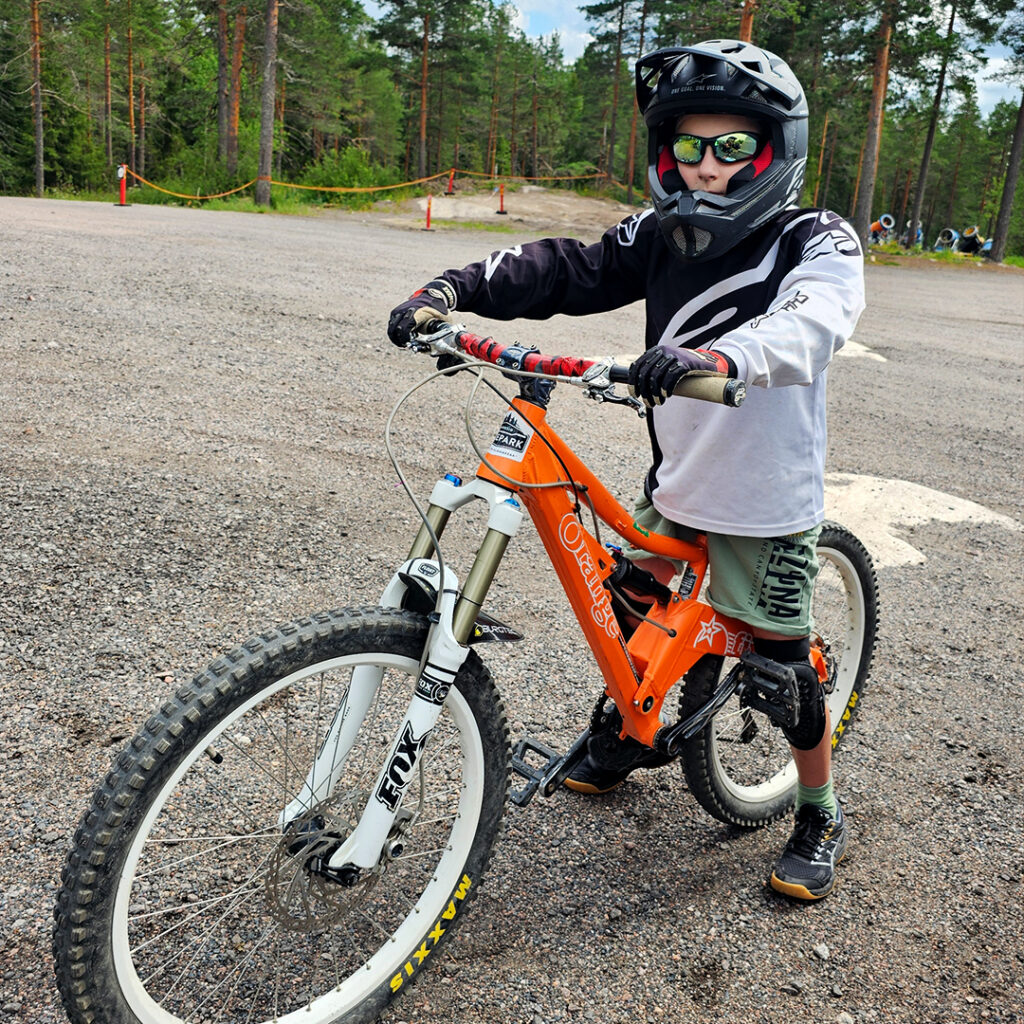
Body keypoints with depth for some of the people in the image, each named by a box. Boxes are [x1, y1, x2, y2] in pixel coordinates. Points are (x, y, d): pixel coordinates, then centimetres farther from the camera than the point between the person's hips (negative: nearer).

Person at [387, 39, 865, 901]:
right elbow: (565, 270, -11)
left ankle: (821, 814, 28)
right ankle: (632, 735, 46)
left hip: (766, 500, -5)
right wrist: (455, 288, -28)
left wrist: (716, 356, -57)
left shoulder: (817, 245, -15)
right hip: (676, 479, 5)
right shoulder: (662, 236, 0)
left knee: (781, 656, 4)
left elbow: (809, 326, -36)